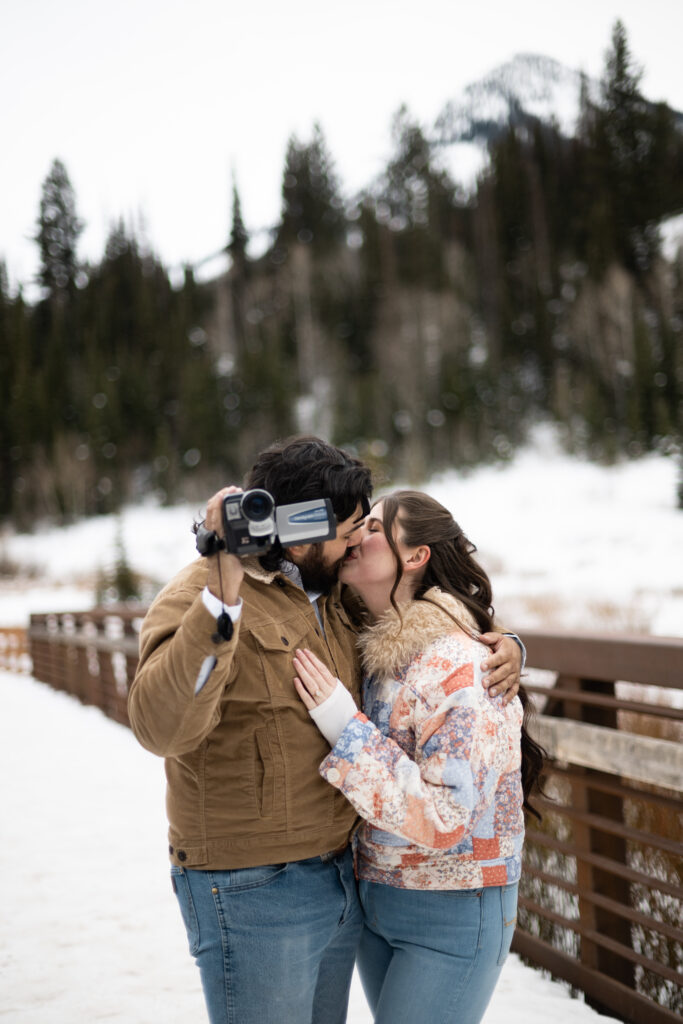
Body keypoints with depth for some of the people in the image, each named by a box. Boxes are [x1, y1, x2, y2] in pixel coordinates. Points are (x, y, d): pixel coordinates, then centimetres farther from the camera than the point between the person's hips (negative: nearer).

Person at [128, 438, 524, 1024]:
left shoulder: (336, 593, 6)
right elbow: (161, 727, -33)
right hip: (252, 890, -8)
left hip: (342, 877, 8)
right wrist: (223, 598, -41)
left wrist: (502, 648, 2)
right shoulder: (202, 598, -16)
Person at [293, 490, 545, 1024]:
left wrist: (344, 728, -27)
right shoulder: (376, 649, 1)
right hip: (374, 898, 8)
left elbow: (445, 820, -26)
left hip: (451, 916, -8)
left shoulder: (458, 669, -23)